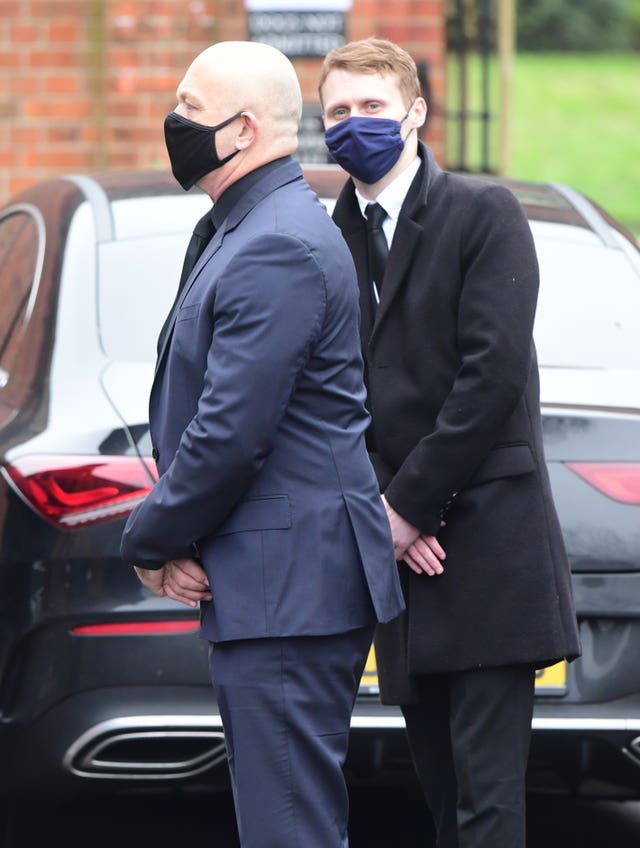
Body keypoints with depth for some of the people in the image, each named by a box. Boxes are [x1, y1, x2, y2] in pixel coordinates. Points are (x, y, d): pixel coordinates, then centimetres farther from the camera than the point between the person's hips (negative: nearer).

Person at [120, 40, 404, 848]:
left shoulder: (277, 250, -18)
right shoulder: (228, 233, 17)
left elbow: (230, 437, -22)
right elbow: (185, 403, 18)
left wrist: (149, 542, -8)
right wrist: (166, 538, 3)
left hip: (288, 590, -11)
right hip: (270, 587, 11)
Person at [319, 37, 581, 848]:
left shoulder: (483, 213, -4)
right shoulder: (334, 240, 13)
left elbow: (493, 371, -12)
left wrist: (412, 502, -12)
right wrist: (378, 506, -4)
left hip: (485, 538, -6)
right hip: (400, 541, 6)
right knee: (439, 781, 9)